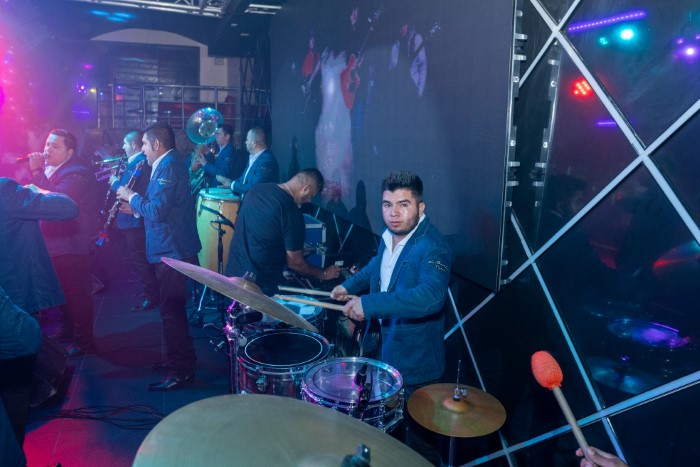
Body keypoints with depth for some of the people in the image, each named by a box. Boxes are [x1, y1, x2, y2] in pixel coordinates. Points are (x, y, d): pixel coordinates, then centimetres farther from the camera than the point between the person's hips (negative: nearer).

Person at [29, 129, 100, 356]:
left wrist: (37, 172, -27)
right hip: (54, 244, 9)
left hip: (73, 246, -9)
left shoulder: (78, 173, -16)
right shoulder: (47, 169, 11)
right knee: (64, 292, 21)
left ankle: (83, 340, 12)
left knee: (77, 294, -1)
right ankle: (68, 331, 37)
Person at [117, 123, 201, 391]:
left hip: (172, 251, -11)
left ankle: (181, 372, 6)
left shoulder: (169, 167, -17)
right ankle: (181, 361, 34)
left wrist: (132, 197, -10)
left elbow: (157, 210, -24)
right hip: (171, 249, 11)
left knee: (171, 311, -4)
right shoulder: (168, 165, 16)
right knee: (173, 309, 20)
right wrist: (136, 207, 13)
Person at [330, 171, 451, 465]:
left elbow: (431, 295, -44)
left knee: (418, 441, 12)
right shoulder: (389, 237, -1)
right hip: (386, 352, 8)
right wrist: (350, 285, 10)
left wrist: (370, 304, -47)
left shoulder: (432, 248, -27)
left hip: (416, 362, -8)